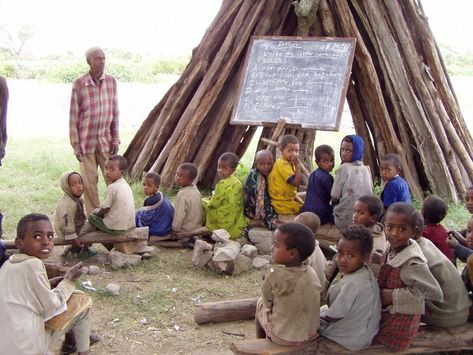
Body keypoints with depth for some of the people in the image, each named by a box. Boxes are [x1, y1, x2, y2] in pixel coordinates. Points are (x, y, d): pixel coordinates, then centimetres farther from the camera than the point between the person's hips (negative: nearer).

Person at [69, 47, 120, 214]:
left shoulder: (111, 81, 2)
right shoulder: (79, 85, -9)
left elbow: (115, 112, 7)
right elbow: (73, 116, -5)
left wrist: (115, 139, 4)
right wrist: (76, 145, -6)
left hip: (106, 140, 3)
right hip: (86, 141, -3)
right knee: (90, 181, 4)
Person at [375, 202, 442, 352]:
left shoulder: (413, 263, -31)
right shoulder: (394, 248, -9)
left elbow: (435, 293, -29)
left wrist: (393, 296, -27)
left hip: (400, 321, -6)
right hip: (386, 313, 6)